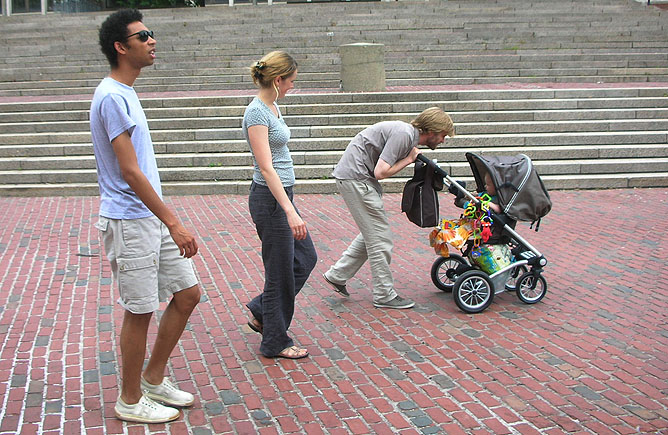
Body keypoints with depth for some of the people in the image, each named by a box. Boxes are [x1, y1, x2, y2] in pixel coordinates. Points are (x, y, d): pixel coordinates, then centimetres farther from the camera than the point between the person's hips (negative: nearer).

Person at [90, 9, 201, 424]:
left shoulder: (125, 93, 14)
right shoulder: (112, 96, -16)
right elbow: (130, 172, -21)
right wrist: (174, 223, -21)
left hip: (151, 218, 10)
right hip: (129, 222, -10)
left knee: (187, 293, 12)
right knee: (141, 310, 1)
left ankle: (154, 379, 27)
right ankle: (131, 401, 18)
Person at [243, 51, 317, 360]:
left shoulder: (272, 107, 10)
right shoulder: (256, 113, -19)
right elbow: (266, 167, -27)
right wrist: (290, 211, -33)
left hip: (282, 195, 10)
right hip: (269, 199, -10)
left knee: (305, 258, 17)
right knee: (281, 272, 2)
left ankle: (260, 311, 28)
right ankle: (276, 343, 18)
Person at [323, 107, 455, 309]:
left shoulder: (410, 134, 12)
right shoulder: (403, 133, -19)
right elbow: (381, 172, -23)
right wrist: (408, 159, -10)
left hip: (359, 178, 10)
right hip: (355, 177, -10)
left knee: (372, 233, 17)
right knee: (380, 238, -4)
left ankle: (337, 275, 24)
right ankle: (384, 295, 5)